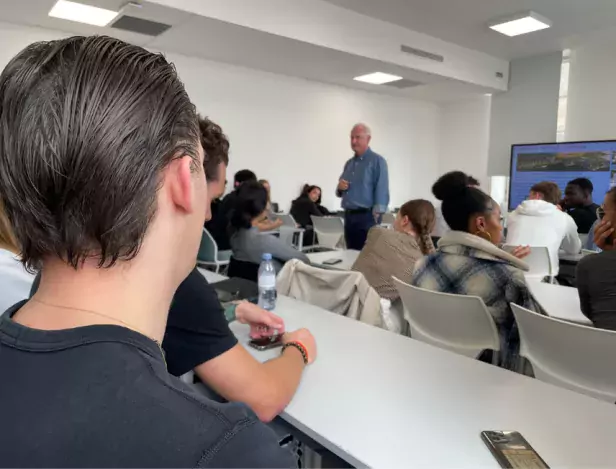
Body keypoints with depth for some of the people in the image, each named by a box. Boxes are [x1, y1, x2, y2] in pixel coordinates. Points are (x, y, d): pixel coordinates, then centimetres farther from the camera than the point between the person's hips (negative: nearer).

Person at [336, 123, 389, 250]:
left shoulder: (377, 161, -5)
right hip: (349, 216, 7)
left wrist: (376, 218, -18)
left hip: (366, 217, -7)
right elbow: (341, 191, 24)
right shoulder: (349, 163, 18)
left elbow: (381, 192, -13)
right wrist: (340, 188, 0)